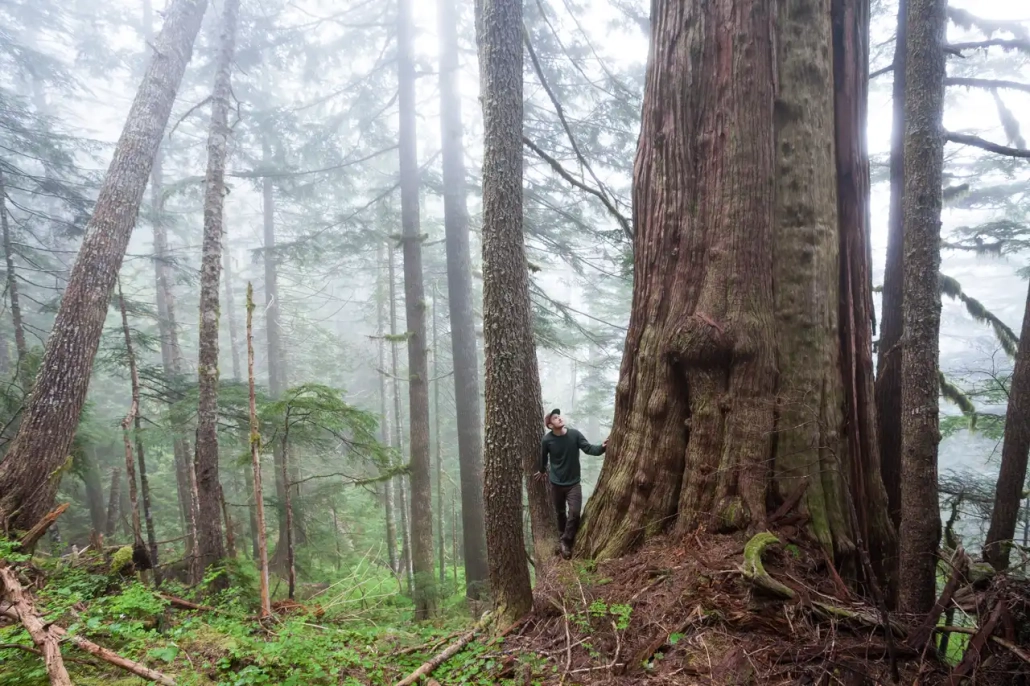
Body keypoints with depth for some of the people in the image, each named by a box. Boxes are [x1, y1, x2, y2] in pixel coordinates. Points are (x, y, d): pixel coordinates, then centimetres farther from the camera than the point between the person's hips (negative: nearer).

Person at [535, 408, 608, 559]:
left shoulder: (574, 434, -14)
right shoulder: (547, 440, -15)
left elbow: (588, 448, -19)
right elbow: (543, 457, 4)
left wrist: (601, 447, -40)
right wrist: (542, 471, 22)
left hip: (573, 482, 0)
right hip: (556, 483, 0)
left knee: (575, 512, -9)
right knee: (560, 513, 15)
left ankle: (565, 541, 10)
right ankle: (563, 539, 38)